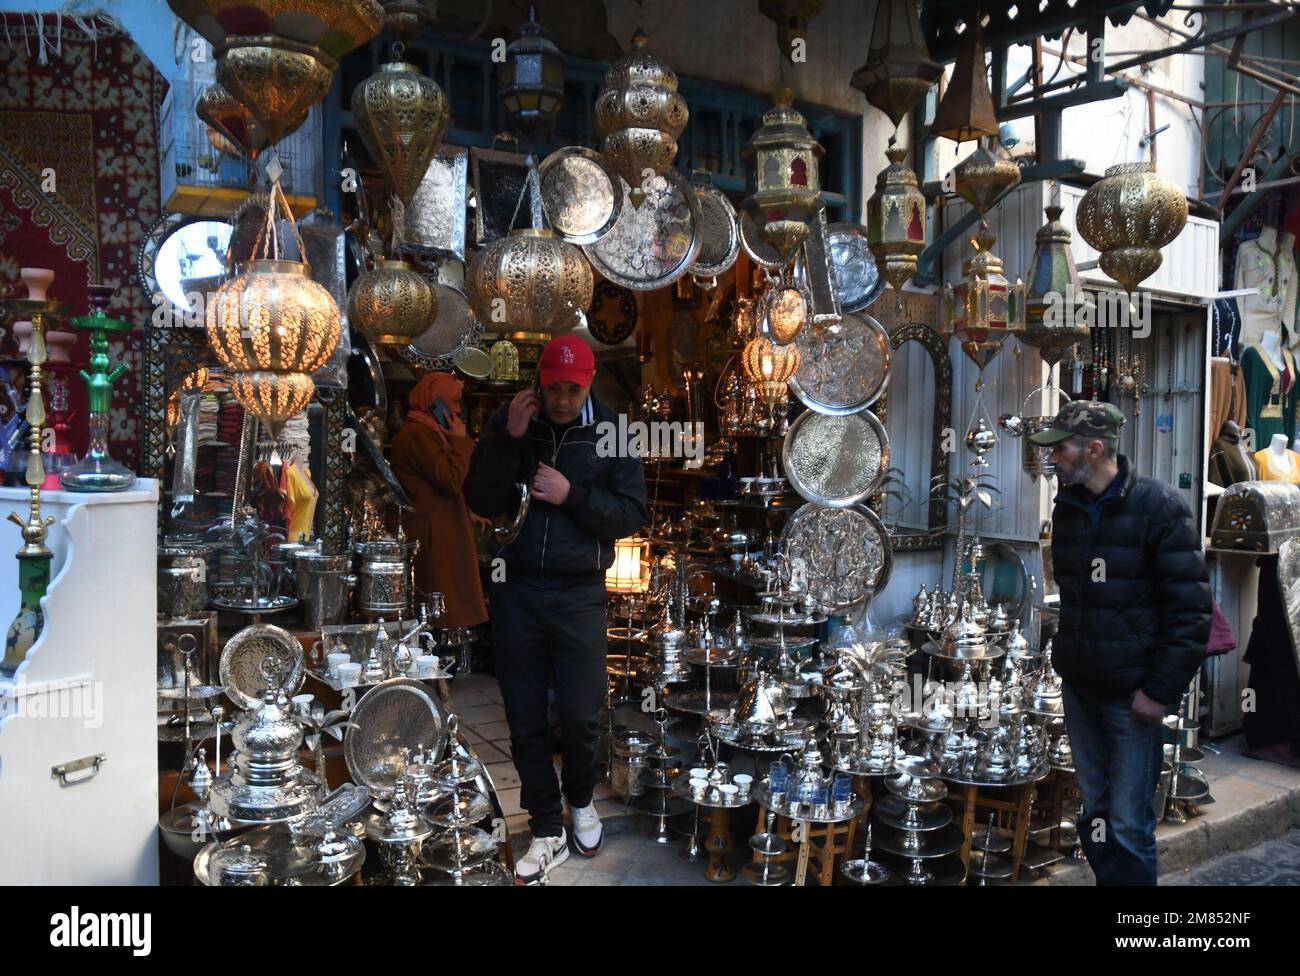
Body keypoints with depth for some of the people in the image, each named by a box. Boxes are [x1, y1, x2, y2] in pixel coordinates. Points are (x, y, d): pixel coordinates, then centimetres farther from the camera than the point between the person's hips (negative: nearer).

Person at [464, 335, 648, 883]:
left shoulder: (611, 433, -2)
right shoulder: (508, 423, 2)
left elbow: (633, 514, -3)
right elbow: (481, 503, -4)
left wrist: (573, 496, -16)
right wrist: (508, 440, -15)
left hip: (578, 595, -1)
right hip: (515, 591, 2)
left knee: (580, 715, 3)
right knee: (525, 721, 8)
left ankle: (581, 800, 34)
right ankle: (548, 832, 25)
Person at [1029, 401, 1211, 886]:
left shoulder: (1158, 506, -11)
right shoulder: (1067, 509, 7)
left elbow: (1190, 609, -12)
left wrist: (1160, 691, -14)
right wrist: (1063, 660, 10)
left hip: (1133, 695, -5)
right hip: (1078, 688, 5)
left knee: (1128, 824, -1)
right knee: (1093, 811, 14)